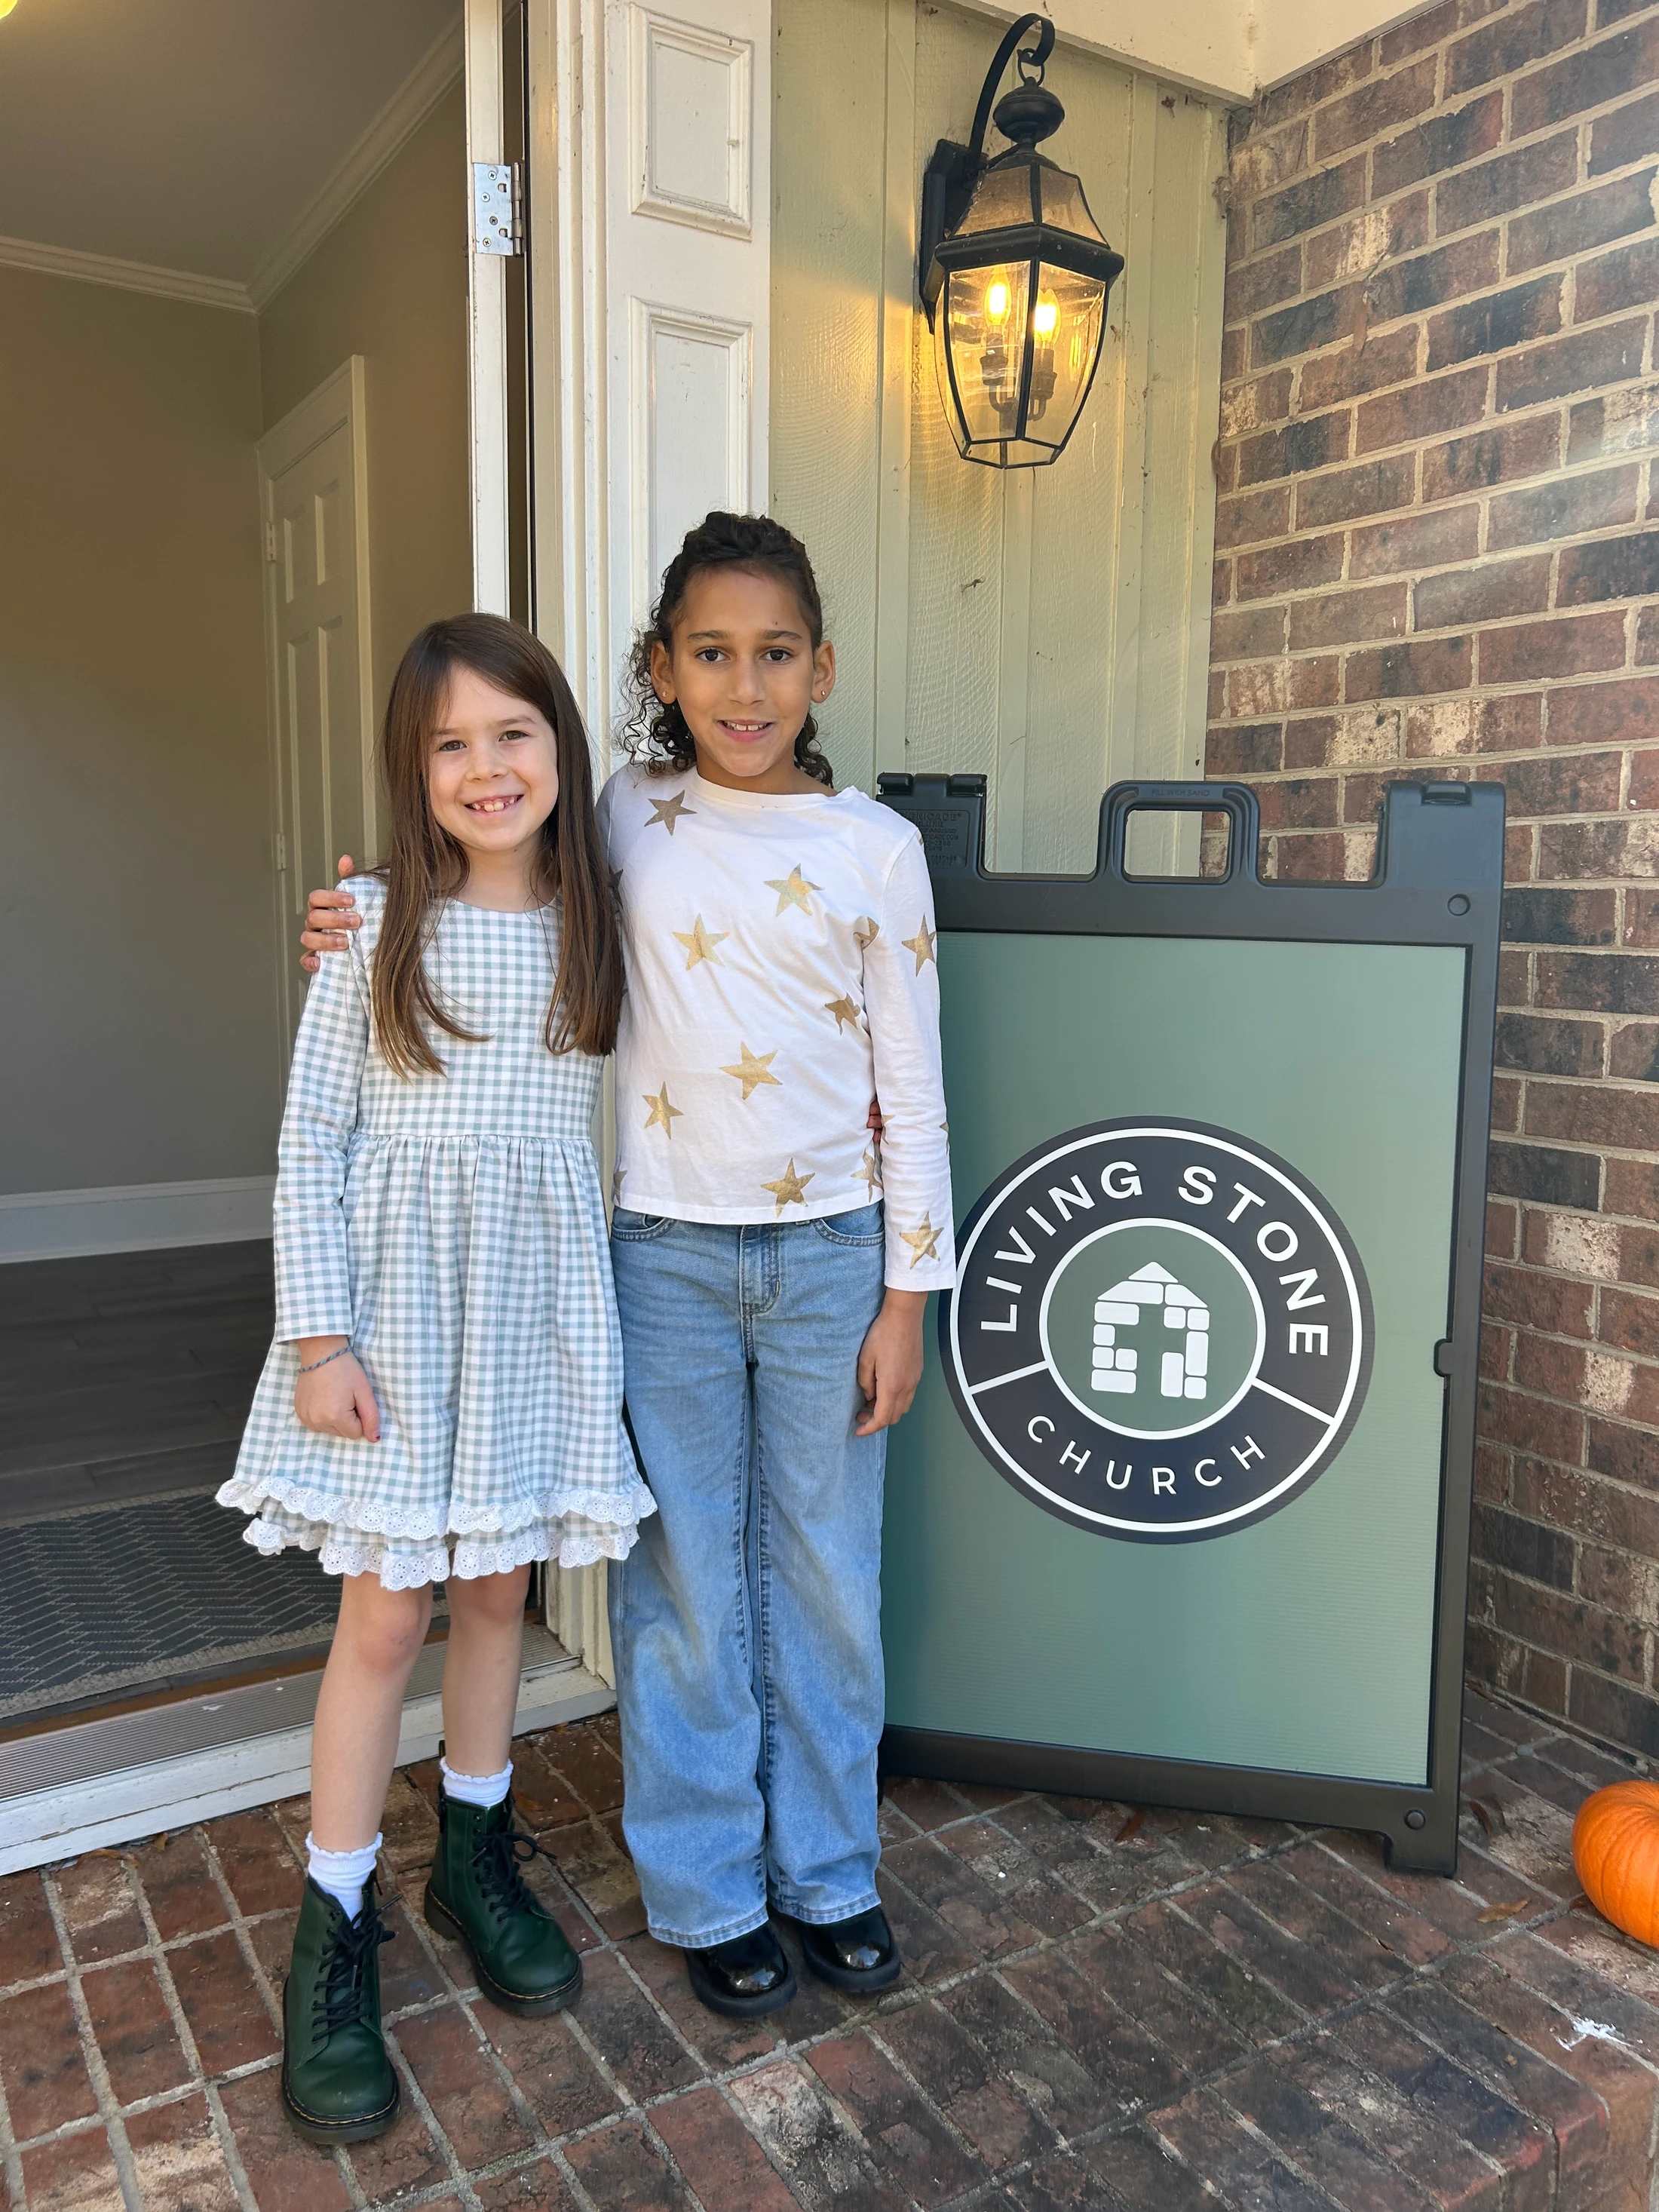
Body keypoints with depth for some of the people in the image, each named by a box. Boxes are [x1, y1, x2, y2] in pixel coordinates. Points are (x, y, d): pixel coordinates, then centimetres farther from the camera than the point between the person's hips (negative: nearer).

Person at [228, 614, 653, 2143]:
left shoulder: (595, 927, 2)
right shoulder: (377, 925, -6)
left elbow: (598, 1119, 8)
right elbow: (312, 1139, -6)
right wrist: (318, 1333, -10)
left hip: (539, 1295, 3)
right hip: (399, 1289, -2)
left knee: (499, 1587, 15)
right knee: (387, 1613, 4)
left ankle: (476, 1857, 37)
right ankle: (334, 1941, 22)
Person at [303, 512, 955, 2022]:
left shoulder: (877, 849, -2)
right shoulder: (630, 817, 2)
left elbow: (910, 1085, -1)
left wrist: (907, 1293, -2)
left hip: (830, 1250, 0)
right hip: (669, 1251, 1)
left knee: (826, 1573, 12)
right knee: (685, 1583, 9)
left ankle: (828, 1869, 34)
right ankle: (710, 1893, 30)